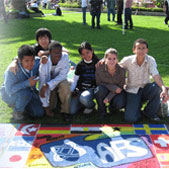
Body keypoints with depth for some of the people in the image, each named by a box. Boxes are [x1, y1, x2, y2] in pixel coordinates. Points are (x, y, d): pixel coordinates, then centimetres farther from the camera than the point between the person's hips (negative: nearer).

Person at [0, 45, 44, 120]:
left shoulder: (36, 63, -18)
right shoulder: (12, 70, -33)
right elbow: (10, 90, -35)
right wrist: (27, 83, -40)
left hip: (29, 91, 6)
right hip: (10, 94, -6)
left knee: (39, 113, -3)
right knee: (25, 93, -39)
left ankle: (17, 103, 20)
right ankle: (17, 111, -7)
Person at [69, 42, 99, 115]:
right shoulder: (80, 65, 5)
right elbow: (75, 80, 8)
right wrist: (70, 91, -4)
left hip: (92, 89, -3)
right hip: (80, 89, 3)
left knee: (83, 98, -38)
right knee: (71, 111, -13)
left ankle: (91, 105, -2)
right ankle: (83, 103, 17)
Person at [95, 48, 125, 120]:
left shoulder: (121, 70, -19)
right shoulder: (99, 68, -21)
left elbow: (120, 87, -12)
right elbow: (99, 83, -10)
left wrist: (108, 98, -27)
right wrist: (113, 87, -25)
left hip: (115, 93, 1)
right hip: (104, 90, 0)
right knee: (99, 90, -34)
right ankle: (102, 112, -10)